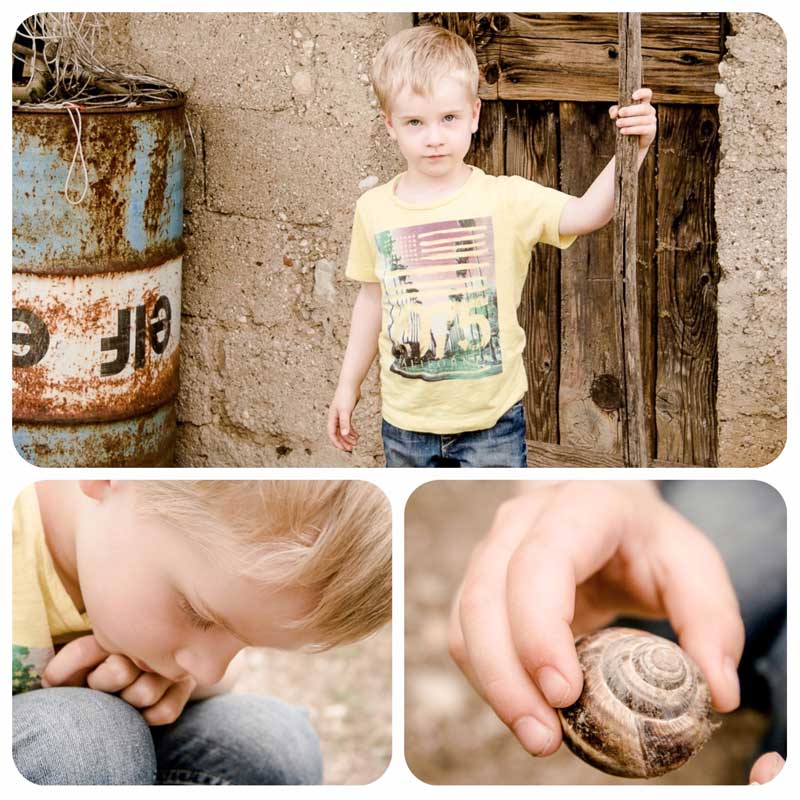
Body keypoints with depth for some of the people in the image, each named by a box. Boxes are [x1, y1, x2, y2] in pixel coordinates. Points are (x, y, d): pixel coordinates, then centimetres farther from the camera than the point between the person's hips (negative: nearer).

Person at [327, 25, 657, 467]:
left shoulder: (505, 199, -12)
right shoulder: (374, 209, -3)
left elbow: (585, 214, -26)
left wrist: (631, 150, -41)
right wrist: (349, 383, 15)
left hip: (490, 418, -3)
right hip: (405, 421, 3)